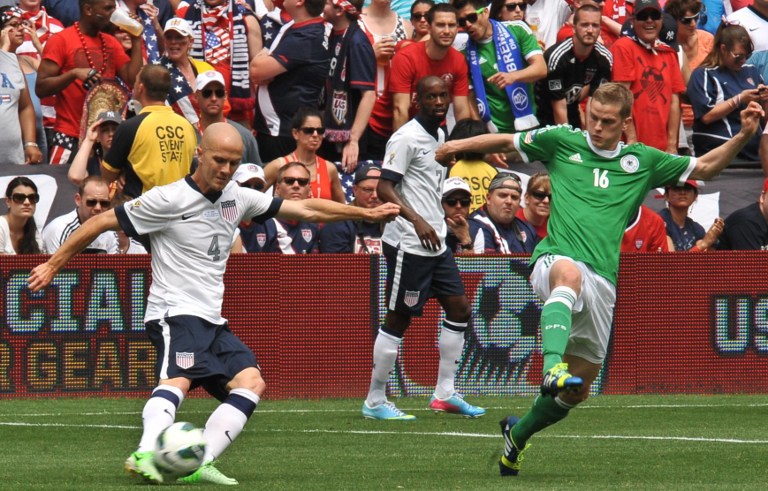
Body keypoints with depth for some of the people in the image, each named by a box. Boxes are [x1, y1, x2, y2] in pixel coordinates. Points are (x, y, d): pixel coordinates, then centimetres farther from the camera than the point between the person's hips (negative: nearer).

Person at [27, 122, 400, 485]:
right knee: (178, 378, -32)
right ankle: (145, 453, -51)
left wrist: (367, 213, 20)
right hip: (174, 314, -8)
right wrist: (53, 265, -1)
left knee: (251, 383, -9)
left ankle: (201, 463, -21)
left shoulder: (237, 198, 11)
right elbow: (104, 222, -3)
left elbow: (304, 209, 20)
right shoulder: (170, 199, -9)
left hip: (212, 320, 8)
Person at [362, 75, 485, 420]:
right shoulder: (407, 138, -12)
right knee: (398, 319, -5)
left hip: (435, 242, 9)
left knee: (459, 308, 8)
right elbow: (384, 188, -19)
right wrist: (416, 220, -28)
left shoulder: (439, 136, 14)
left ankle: (445, 393, 14)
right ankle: (374, 402, 2)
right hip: (408, 245, -9)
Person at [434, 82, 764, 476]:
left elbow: (705, 168, 21)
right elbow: (508, 142, 23)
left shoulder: (642, 162, 14)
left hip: (602, 281, 4)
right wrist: (460, 145, 15)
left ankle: (518, 434, 35)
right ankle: (553, 366, -64)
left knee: (577, 390, 9)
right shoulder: (562, 142, 10)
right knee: (569, 273, -44)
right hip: (555, 260, -4)